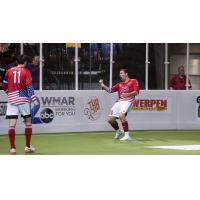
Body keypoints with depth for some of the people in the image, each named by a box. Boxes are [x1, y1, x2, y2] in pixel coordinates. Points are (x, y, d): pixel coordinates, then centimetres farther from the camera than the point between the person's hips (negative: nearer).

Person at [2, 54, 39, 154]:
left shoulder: (9, 71, 7)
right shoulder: (26, 71, -1)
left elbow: (4, 86, 12)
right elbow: (29, 86, -11)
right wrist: (34, 99, -12)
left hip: (12, 100, 2)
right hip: (23, 99, -2)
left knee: (12, 125, -1)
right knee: (28, 122, 12)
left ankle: (12, 148, -4)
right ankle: (27, 147, 15)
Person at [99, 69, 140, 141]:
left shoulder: (133, 81, 6)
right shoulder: (119, 84, 23)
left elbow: (136, 92, -7)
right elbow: (110, 90, 17)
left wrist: (128, 94, -24)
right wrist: (103, 86, 1)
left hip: (127, 101, -7)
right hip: (119, 102, 7)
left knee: (121, 115, -32)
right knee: (110, 119, 1)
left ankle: (127, 136, -27)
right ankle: (118, 132, 29)